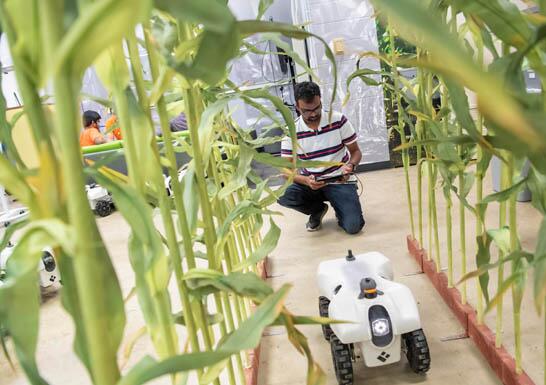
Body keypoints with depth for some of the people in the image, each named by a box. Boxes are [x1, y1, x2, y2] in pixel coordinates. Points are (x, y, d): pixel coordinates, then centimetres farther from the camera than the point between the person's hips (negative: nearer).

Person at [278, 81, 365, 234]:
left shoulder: (338, 120, -10)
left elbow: (355, 151, -1)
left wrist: (351, 166, -25)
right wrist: (306, 181, -30)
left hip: (340, 181, -1)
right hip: (309, 183, 2)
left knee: (353, 226, -23)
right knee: (282, 195, -29)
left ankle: (339, 207, 16)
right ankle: (318, 209, 4)